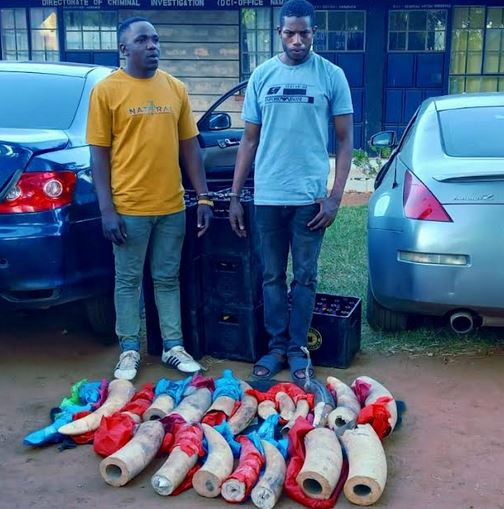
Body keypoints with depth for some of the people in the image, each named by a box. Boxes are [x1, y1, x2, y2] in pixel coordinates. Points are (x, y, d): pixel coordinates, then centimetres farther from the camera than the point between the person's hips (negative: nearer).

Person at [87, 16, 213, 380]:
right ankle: (129, 350, 22)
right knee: (128, 280, 8)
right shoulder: (106, 90, -4)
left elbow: (190, 146, 10)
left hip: (172, 205, 3)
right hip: (128, 207, -3)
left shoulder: (176, 88, 7)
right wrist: (107, 209, -11)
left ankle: (174, 346, 25)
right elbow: (99, 153, -5)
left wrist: (204, 197, 6)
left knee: (168, 278, 13)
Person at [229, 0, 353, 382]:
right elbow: (250, 139, 9)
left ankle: (297, 348, 20)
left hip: (310, 195, -2)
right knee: (272, 275, 10)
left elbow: (345, 140, 1)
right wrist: (235, 195, 6)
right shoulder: (262, 75, 6)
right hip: (268, 195, 2)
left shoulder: (332, 75, 0)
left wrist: (335, 196, -8)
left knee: (305, 276, 7)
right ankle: (276, 346, 23)